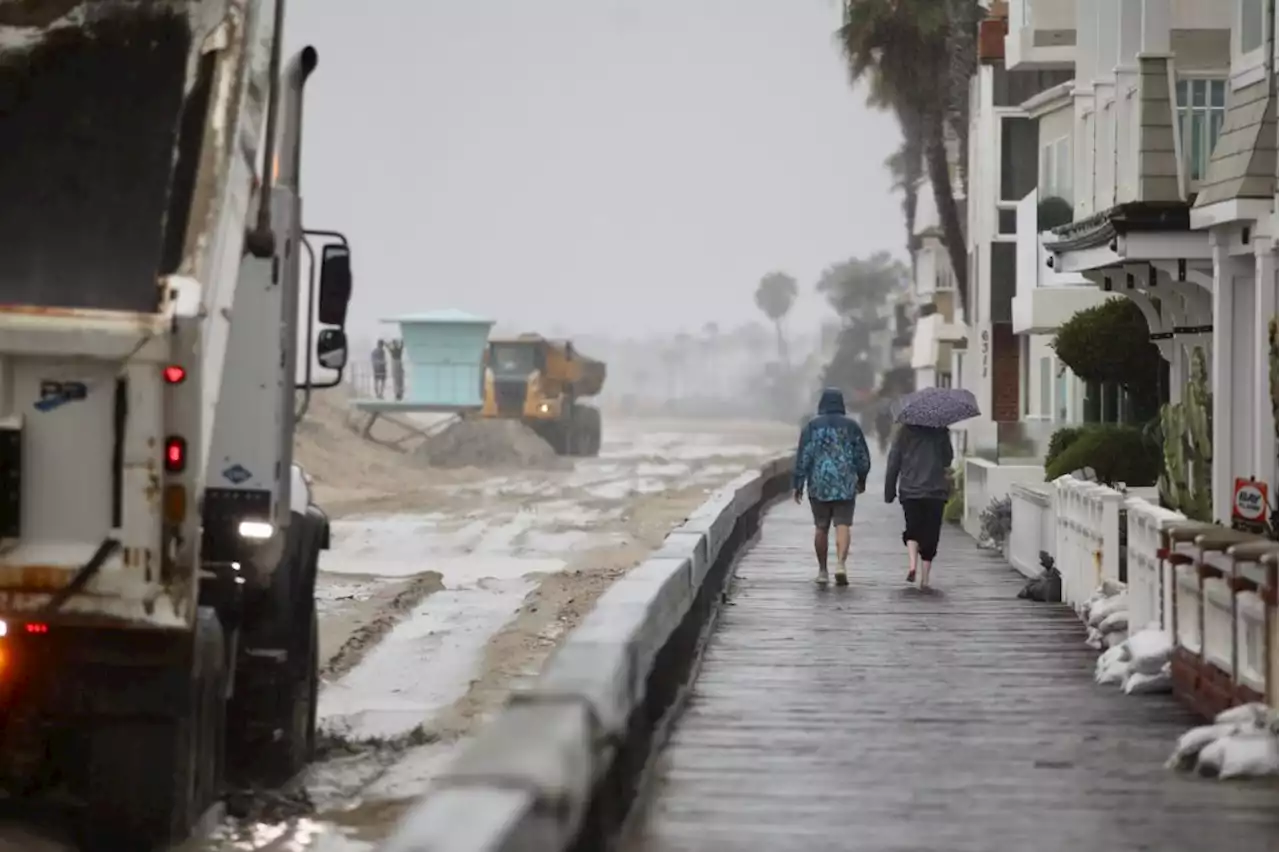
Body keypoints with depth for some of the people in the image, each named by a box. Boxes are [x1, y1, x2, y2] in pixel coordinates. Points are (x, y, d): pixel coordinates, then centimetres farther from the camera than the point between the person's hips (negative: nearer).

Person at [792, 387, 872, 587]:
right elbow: (863, 458, 8)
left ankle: (822, 570, 15)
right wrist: (861, 480, 23)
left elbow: (803, 457, -4)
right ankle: (841, 563, -23)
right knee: (843, 526, -3)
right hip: (845, 486, 0)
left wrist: (798, 483, 0)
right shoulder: (852, 427, 3)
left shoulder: (812, 426, 0)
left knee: (821, 527, 10)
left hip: (819, 485, 0)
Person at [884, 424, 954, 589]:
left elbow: (893, 463, 1)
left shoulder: (905, 433, 0)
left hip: (910, 490, 0)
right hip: (936, 490, 0)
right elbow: (948, 459, 7)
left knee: (912, 530, 12)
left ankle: (912, 564, -14)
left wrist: (889, 492, 7)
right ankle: (925, 579, 3)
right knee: (930, 533, 6)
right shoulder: (941, 433, -1)